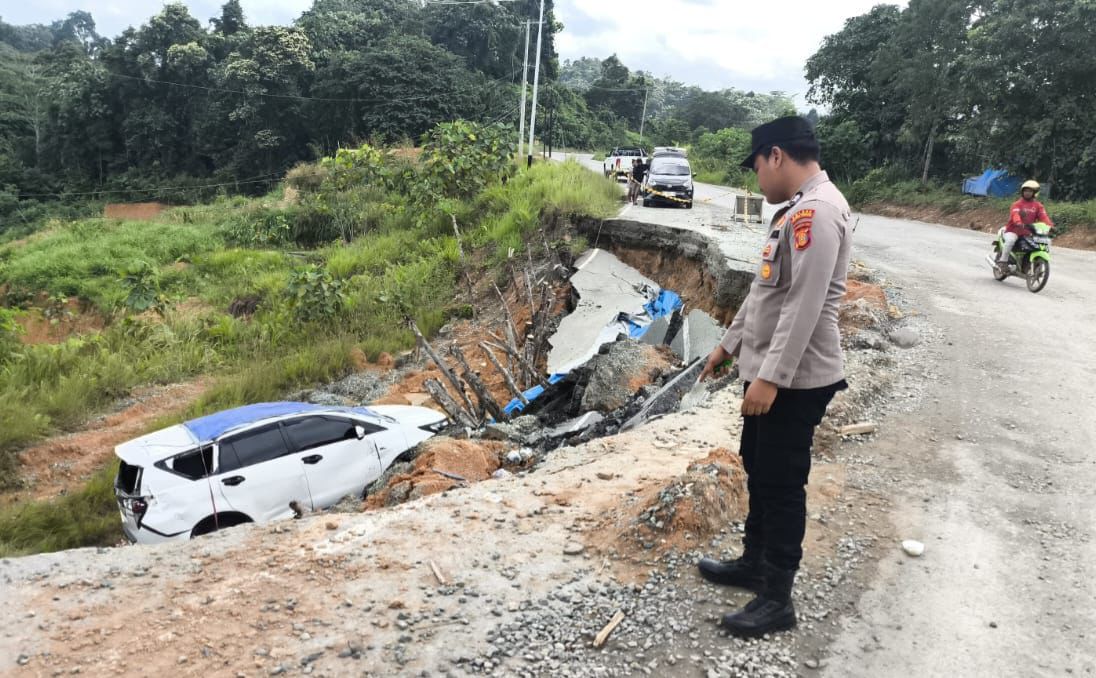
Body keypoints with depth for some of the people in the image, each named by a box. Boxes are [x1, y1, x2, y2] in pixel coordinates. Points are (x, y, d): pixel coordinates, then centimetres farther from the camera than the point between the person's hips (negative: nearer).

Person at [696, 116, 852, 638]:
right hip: (769, 371, 10)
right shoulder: (798, 209, 14)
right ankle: (754, 562, 36)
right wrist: (730, 344, 25)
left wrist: (771, 376, -26)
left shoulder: (817, 210, -20)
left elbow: (805, 304, -27)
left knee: (781, 483, 0)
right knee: (758, 469, 20)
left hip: (794, 380, -10)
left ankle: (776, 599, 13)